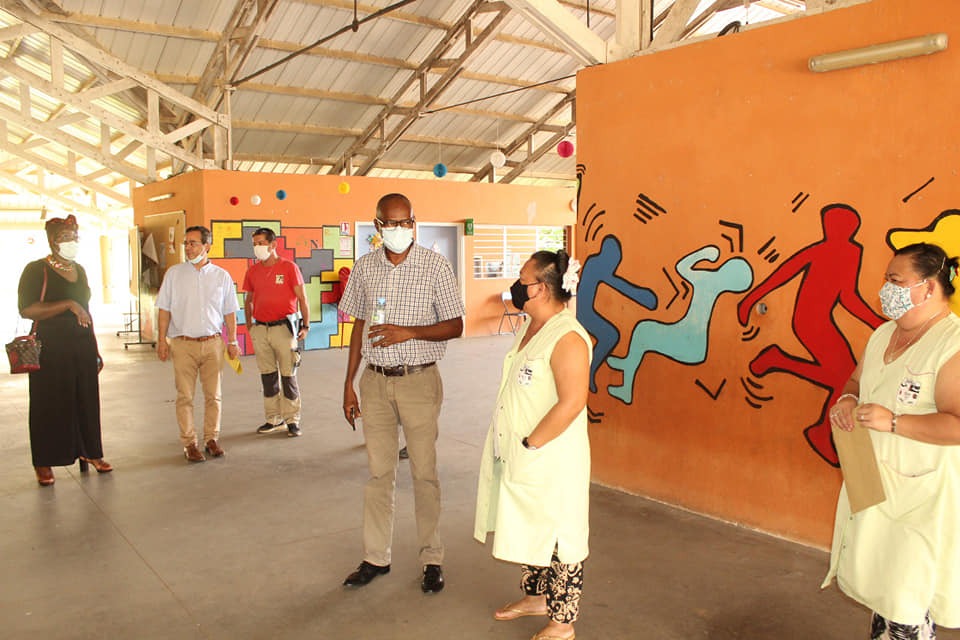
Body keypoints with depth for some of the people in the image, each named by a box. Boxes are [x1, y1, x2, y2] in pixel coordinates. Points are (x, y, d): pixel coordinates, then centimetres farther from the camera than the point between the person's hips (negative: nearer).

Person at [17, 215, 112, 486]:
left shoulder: (79, 270, 12)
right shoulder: (36, 270, -6)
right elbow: (27, 310, -17)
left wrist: (95, 350, 18)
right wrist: (68, 304, -25)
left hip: (83, 347, 5)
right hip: (50, 349, -5)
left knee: (87, 400, 9)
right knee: (49, 405, 2)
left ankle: (89, 452, 22)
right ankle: (43, 463, 15)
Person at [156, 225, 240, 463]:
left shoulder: (221, 276, 6)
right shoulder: (174, 273, 4)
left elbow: (229, 312, 10)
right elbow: (164, 310, 6)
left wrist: (232, 341, 7)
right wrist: (162, 340, -1)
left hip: (212, 343, 1)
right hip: (183, 344, -1)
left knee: (213, 395, 6)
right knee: (185, 396, 1)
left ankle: (211, 439, 17)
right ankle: (189, 443, 10)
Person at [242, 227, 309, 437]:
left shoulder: (289, 267, -3)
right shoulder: (252, 272, 10)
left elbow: (302, 298, -3)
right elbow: (248, 301, 20)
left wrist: (305, 325, -10)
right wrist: (249, 325, 10)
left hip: (283, 327, -4)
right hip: (260, 329, 5)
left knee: (288, 376, 0)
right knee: (267, 376, 10)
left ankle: (292, 420, 10)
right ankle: (274, 419, 21)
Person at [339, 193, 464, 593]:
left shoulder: (435, 266, -5)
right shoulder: (365, 268, 5)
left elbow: (455, 326, -5)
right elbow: (359, 327, 11)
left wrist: (408, 331, -20)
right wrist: (348, 385, 9)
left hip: (419, 380, -3)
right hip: (375, 380, 3)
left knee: (424, 472, 5)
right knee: (379, 472, 11)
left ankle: (432, 559, 20)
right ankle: (376, 557, 24)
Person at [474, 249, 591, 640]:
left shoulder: (567, 337, -21)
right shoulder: (530, 327, 8)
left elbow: (572, 402, -26)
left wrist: (530, 443, -20)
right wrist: (514, 445, 12)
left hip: (550, 461, -9)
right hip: (516, 459, 9)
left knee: (557, 538, 7)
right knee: (526, 530, 22)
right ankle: (536, 597, 43)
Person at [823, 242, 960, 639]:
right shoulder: (884, 334, 6)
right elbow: (857, 380, 18)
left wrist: (892, 421, -27)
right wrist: (847, 400, -3)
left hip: (920, 495, -8)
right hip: (873, 482, 8)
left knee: (906, 601, 3)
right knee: (878, 580, 22)